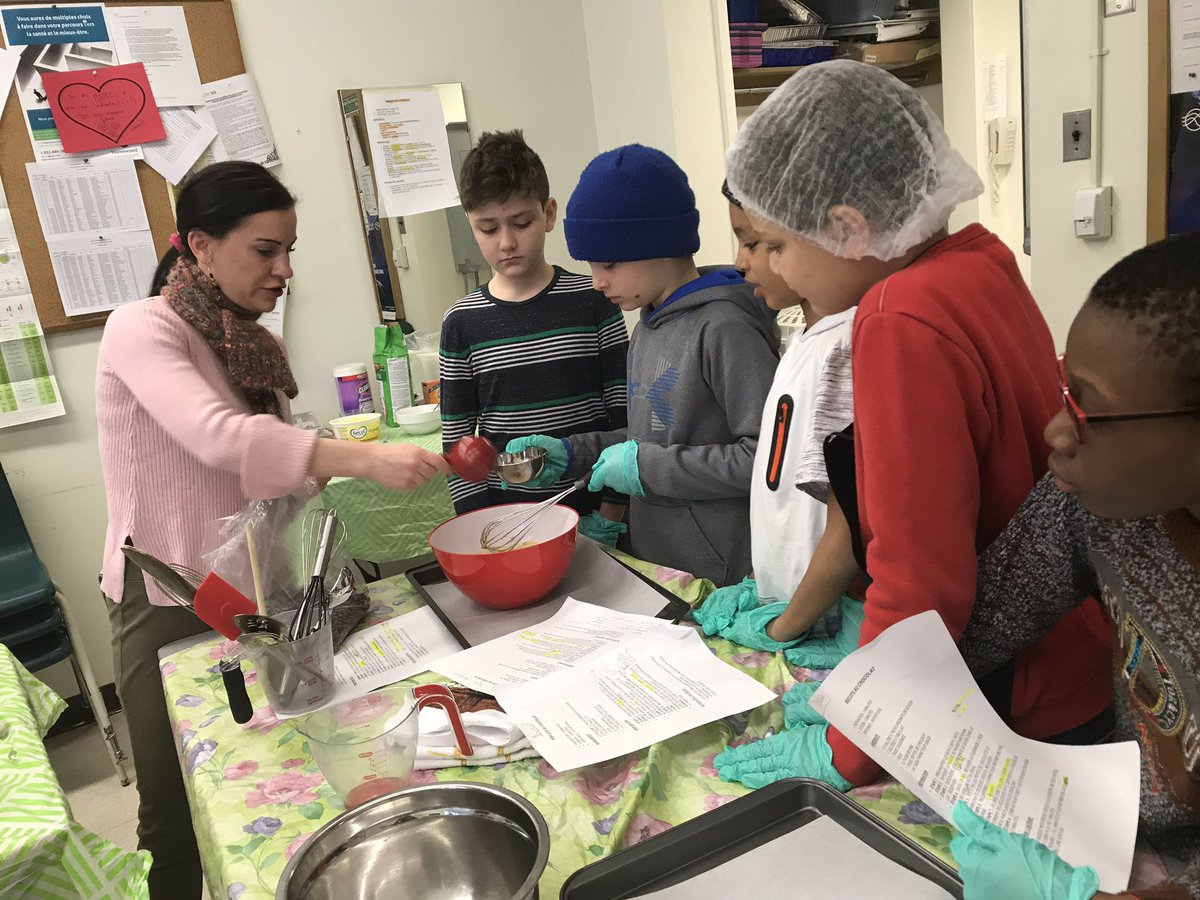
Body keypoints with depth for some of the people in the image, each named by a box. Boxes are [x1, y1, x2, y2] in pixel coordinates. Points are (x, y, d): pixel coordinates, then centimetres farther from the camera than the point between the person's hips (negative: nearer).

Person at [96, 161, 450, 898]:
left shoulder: (258, 346, 7)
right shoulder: (141, 331, -15)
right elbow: (219, 437, -33)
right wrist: (364, 458, -41)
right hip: (172, 604, -6)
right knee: (179, 813, 8)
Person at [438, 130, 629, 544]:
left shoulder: (591, 300, -4)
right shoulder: (462, 322, -1)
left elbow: (624, 414, -3)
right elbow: (457, 439, 3)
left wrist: (609, 514, -6)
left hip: (592, 514, -1)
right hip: (508, 521, 1)